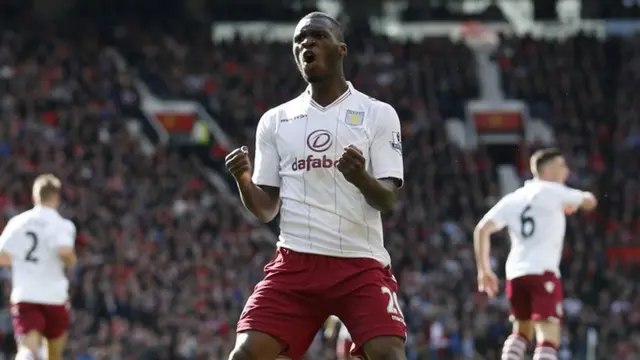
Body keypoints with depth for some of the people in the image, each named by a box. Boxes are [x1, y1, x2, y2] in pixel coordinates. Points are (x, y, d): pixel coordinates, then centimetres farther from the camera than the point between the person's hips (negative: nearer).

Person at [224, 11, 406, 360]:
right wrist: (243, 180, -10)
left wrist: (361, 177, -26)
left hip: (360, 264, -2)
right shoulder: (275, 121, 11)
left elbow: (388, 200, -4)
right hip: (295, 262, 2)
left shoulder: (378, 114, 3)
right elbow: (266, 209, 11)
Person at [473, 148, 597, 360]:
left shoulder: (513, 199, 15)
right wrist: (571, 205, 34)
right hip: (543, 272, -6)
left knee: (521, 333, 23)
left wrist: (484, 270, 11)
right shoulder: (552, 192, 1)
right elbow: (589, 202, 12)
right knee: (548, 340, -10)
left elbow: (482, 230, 8)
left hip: (516, 273, 6)